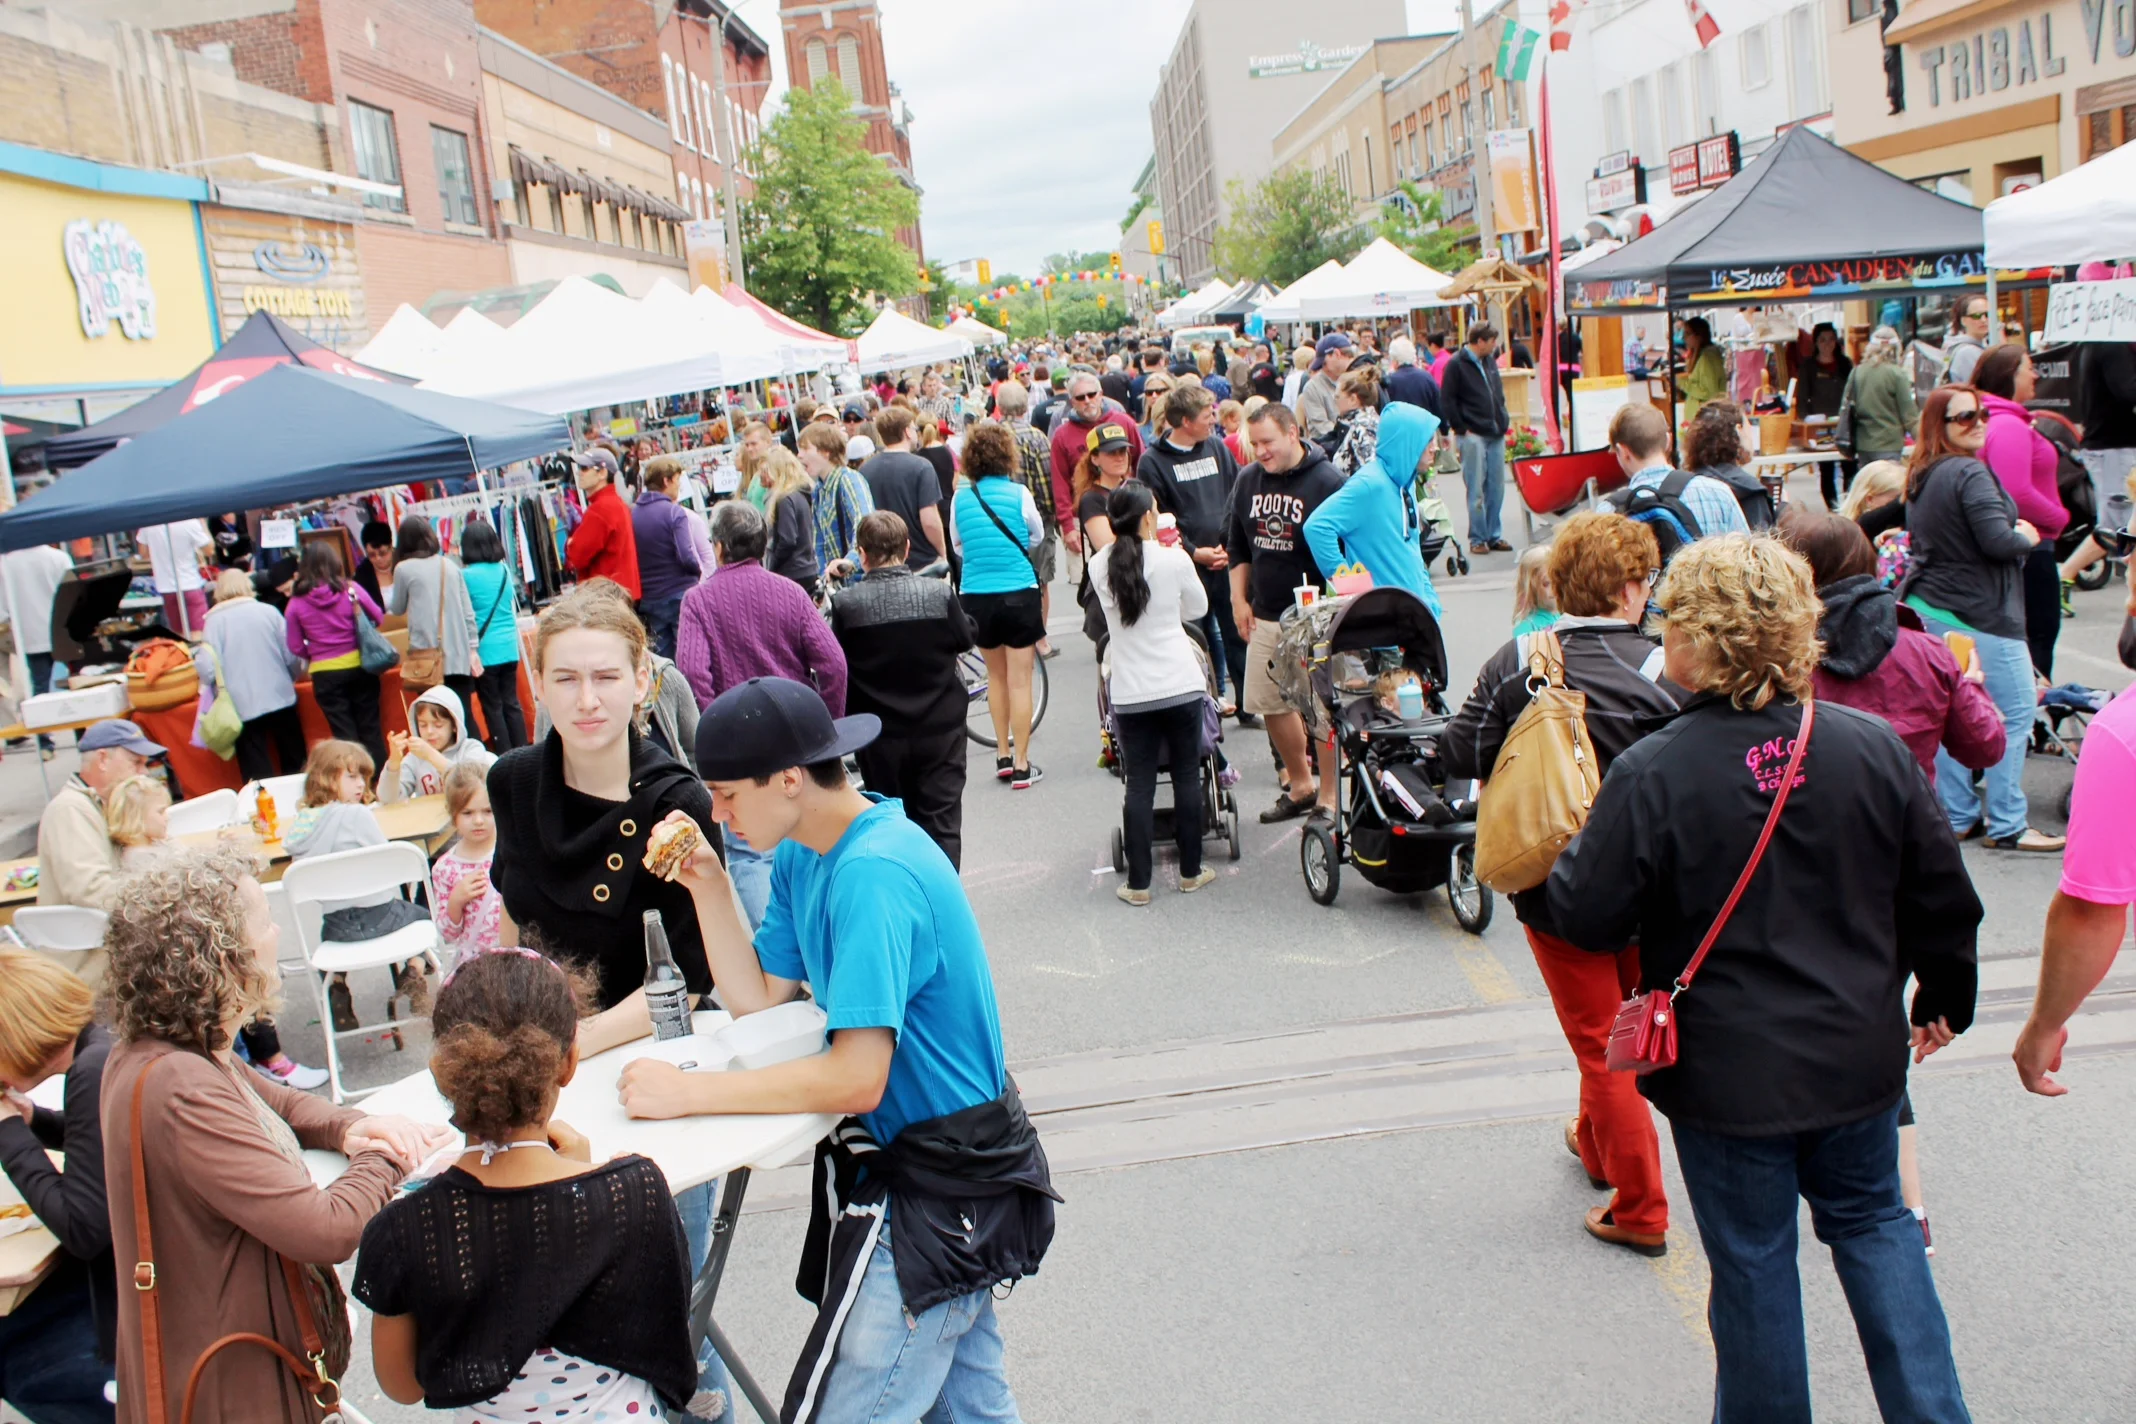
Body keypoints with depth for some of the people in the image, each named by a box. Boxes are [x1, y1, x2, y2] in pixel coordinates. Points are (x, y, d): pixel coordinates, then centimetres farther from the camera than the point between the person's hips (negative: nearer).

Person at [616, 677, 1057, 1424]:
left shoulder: (874, 872, -27)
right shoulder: (805, 856, 4)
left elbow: (859, 1078, -30)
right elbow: (757, 999, 7)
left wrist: (688, 1091, -25)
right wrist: (708, 885, -3)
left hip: (939, 1187, -10)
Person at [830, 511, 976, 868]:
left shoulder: (846, 603, -13)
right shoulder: (940, 593, -13)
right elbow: (965, 639, 3)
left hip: (880, 736, 0)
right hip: (939, 728, 0)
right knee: (941, 823, 8)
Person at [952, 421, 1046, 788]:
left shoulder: (961, 499, -1)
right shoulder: (1019, 494, -7)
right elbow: (1038, 535, 8)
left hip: (976, 596, 3)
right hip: (1018, 593, -3)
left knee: (996, 676, 20)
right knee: (1019, 680, 2)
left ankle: (1003, 756, 25)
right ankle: (1021, 766, 4)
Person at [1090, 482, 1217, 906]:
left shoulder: (1099, 566, -3)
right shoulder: (1174, 560, -9)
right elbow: (1197, 608, 6)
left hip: (1129, 692, 2)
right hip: (1180, 684, -2)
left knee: (1139, 786, 5)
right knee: (1187, 777, 10)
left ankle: (1138, 883, 7)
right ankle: (1190, 872, 20)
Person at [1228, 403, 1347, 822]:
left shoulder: (1327, 481, -11)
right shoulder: (1248, 480, 6)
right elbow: (1237, 545, 17)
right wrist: (1239, 599, 11)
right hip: (1264, 615, 6)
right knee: (1268, 703, 11)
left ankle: (1328, 796, 13)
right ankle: (1299, 785, 29)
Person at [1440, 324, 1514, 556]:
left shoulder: (1490, 361, 15)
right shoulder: (1456, 365, -6)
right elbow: (1446, 401, -8)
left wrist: (1504, 421, 13)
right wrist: (1461, 429, -11)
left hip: (1496, 434, 7)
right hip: (1472, 436, -7)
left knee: (1496, 488, 7)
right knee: (1476, 490, -5)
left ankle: (1494, 535, 14)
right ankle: (1478, 538, 2)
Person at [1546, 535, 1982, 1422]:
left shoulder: (1652, 774, -21)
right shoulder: (1874, 749, -8)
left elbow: (1587, 918, -15)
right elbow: (1942, 899, 1)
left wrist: (1573, 856, 6)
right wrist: (1943, 998, 18)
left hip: (1728, 1073, -4)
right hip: (1858, 1054, 4)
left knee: (1753, 1262, 13)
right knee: (1872, 1222, 24)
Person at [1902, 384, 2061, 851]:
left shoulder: (1921, 475, 11)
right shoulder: (1970, 474, -17)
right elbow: (1997, 541, -24)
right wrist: (2026, 537, -3)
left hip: (1926, 603, 9)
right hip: (1976, 615, -9)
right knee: (2016, 712, -1)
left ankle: (1958, 816, 18)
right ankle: (2007, 826, 1)